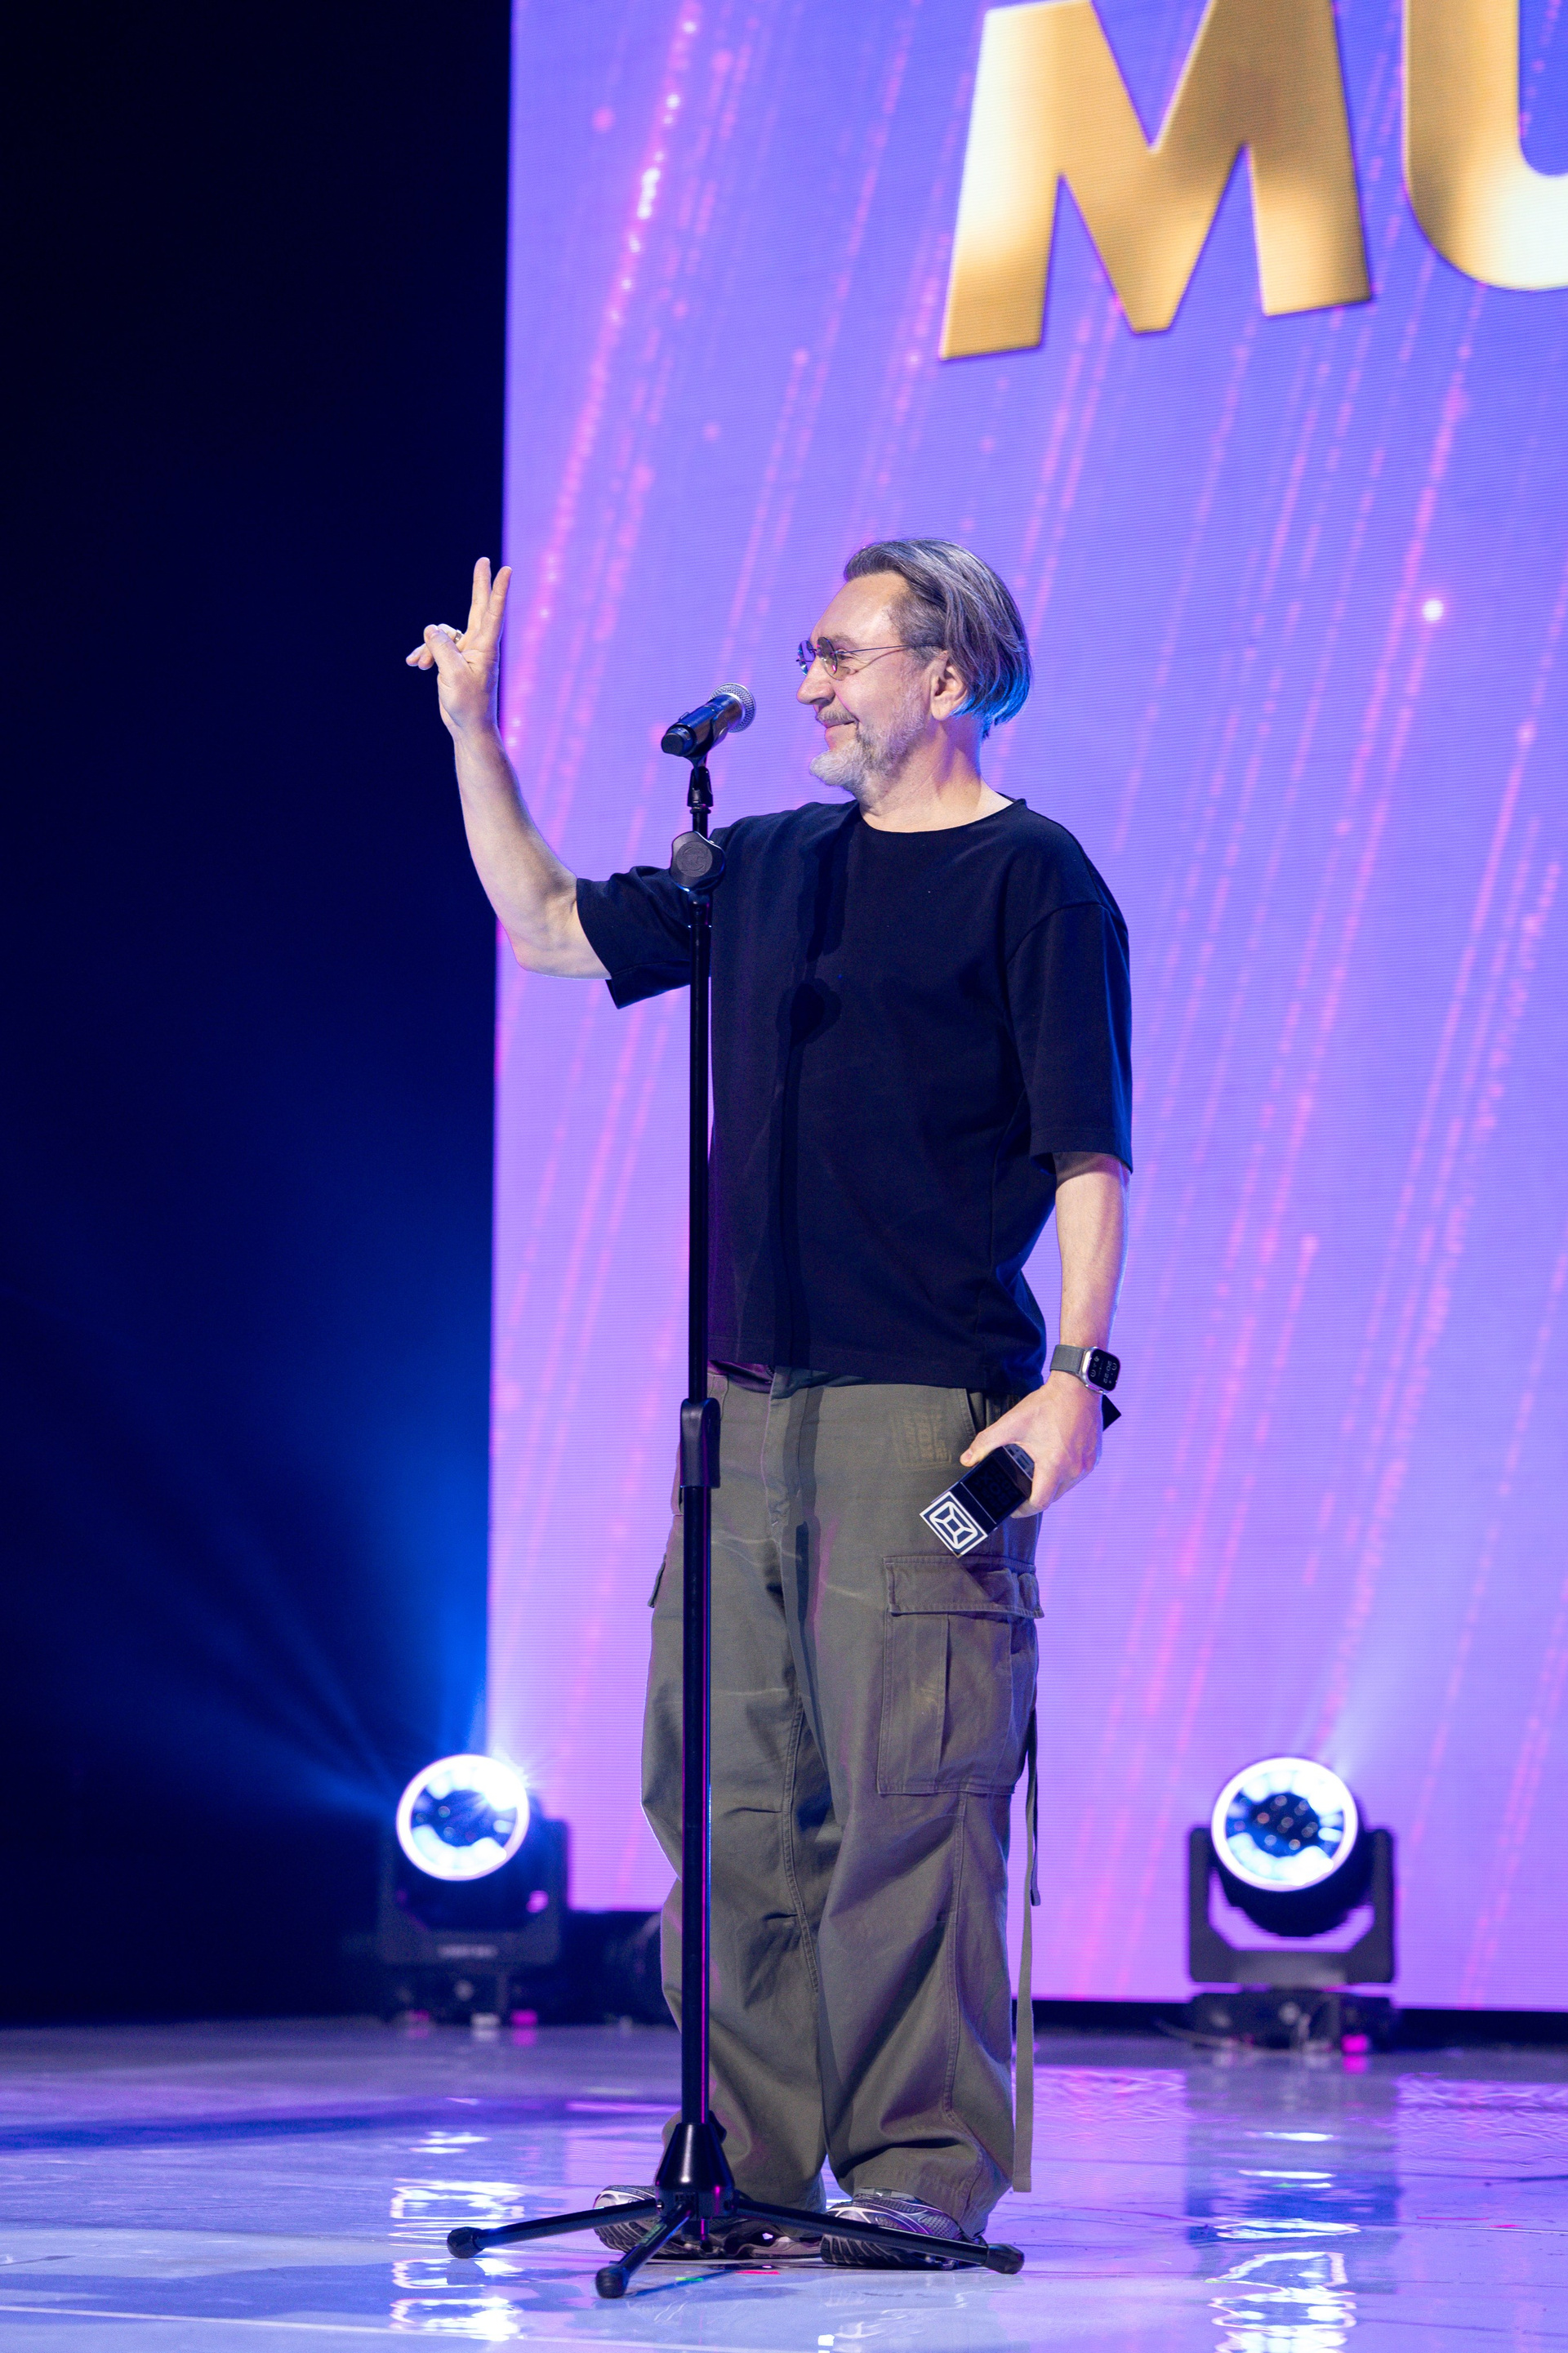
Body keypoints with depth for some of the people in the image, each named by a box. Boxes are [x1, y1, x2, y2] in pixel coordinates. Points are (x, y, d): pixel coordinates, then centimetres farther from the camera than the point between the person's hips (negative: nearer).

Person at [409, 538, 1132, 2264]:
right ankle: (750, 2153, 13)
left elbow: (1089, 1158, -5)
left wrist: (1075, 1375, -15)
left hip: (927, 1407, -7)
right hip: (748, 1398, 7)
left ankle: (923, 2170, -2)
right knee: (726, 1784, 6)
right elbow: (546, 928, 28)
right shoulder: (768, 867, 18)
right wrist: (474, 733, 20)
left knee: (909, 1794, -8)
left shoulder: (1033, 880, -1)